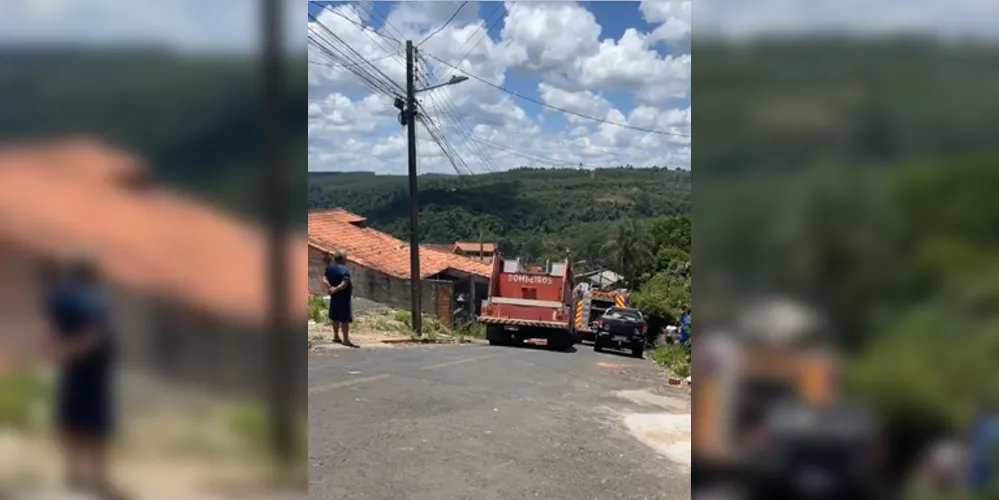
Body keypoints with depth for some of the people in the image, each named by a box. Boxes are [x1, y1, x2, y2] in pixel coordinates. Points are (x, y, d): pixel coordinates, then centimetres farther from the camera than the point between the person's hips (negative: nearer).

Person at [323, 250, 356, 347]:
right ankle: (346, 340, -1)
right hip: (343, 297, -7)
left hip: (334, 296, 7)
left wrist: (330, 287, -15)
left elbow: (324, 280, -3)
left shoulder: (329, 267, 2)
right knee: (345, 319, -2)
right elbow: (344, 284, -28)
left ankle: (336, 336, 31)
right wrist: (335, 290, -15)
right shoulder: (345, 270, -20)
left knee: (335, 317, 19)